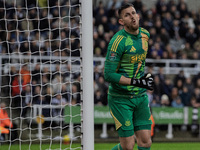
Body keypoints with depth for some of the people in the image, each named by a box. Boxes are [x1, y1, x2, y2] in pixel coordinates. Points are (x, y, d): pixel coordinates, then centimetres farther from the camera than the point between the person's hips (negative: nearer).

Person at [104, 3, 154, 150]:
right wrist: (136, 82, -26)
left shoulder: (145, 34, 5)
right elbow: (109, 75, -20)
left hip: (141, 97, 6)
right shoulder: (118, 41, -18)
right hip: (120, 98, -6)